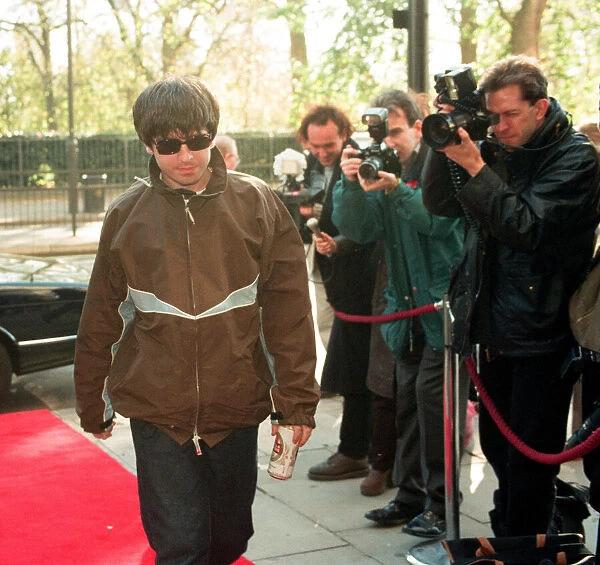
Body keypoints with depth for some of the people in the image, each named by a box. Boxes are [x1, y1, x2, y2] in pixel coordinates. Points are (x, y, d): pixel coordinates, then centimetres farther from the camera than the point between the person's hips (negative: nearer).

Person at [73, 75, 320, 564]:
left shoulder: (256, 203, -3)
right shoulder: (127, 214, -1)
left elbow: (289, 308, -3)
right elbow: (101, 319, 6)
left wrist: (296, 400, -5)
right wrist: (92, 404, 11)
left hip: (236, 405, 1)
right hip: (157, 410, 0)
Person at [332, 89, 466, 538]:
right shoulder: (380, 169, 8)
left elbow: (440, 219, -20)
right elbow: (357, 229, -2)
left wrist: (396, 189, -32)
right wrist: (352, 184, -18)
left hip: (446, 302, -6)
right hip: (408, 306, 7)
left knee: (431, 394, -11)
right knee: (408, 399, 11)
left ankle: (441, 504, -1)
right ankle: (411, 495, 22)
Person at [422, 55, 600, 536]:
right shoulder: (496, 149, 8)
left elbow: (528, 226, -21)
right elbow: (440, 204, 4)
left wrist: (475, 167, -22)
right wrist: (446, 146, -9)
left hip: (541, 337, -6)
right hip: (495, 330, 7)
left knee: (529, 457, 2)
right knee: (496, 445, 18)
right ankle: (506, 534, 34)